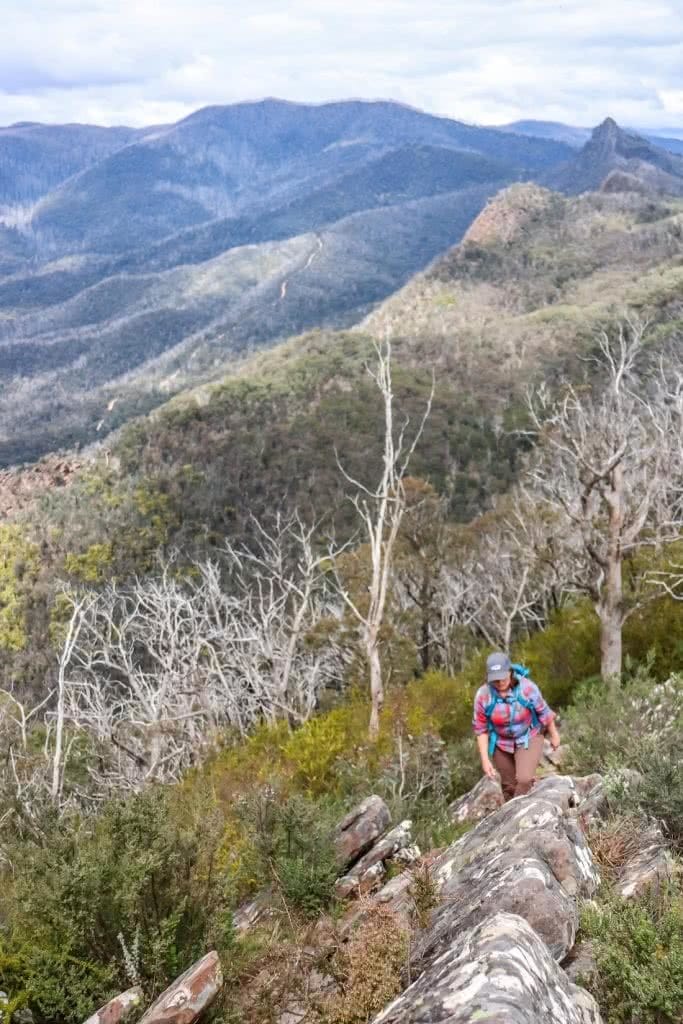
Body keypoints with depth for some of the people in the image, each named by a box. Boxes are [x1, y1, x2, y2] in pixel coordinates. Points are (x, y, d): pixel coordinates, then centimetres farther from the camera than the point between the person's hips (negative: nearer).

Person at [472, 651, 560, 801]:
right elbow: (481, 729, -12)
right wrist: (485, 760, -13)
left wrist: (554, 735, 6)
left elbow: (544, 712, -7)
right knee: (509, 785, 14)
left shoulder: (527, 687, -24)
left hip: (528, 739, -2)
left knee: (524, 780, -20)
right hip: (501, 743, 2)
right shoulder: (483, 695, -21)